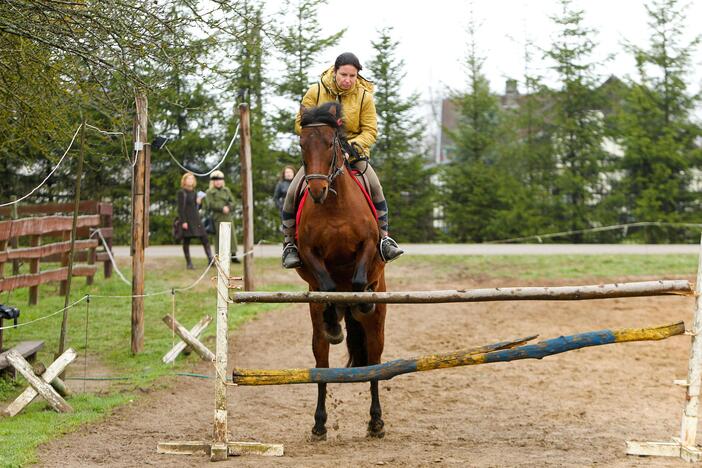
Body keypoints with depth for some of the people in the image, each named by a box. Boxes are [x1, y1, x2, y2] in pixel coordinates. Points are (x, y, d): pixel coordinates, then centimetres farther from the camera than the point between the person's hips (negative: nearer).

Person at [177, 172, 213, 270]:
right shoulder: (181, 192, -7)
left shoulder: (194, 192, 14)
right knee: (186, 241, 1)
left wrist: (198, 202, -1)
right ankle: (188, 263, 7)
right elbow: (181, 208, -12)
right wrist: (183, 221, -18)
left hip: (196, 218, 7)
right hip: (186, 220, -7)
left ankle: (210, 259, -3)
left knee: (204, 239, -2)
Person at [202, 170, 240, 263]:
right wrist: (222, 208, -18)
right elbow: (211, 204, -10)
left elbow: (232, 201, 9)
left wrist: (229, 207, -12)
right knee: (219, 237, -4)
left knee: (232, 235, 2)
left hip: (228, 217, 4)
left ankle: (233, 255, 10)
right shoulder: (209, 192, 1)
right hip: (217, 218, -4)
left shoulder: (226, 190, 14)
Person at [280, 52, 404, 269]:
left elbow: (370, 131, -6)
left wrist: (351, 146, -23)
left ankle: (384, 239, -14)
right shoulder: (316, 92, -6)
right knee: (293, 192, -17)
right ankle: (289, 244, -6)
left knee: (375, 189, -23)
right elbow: (300, 123, -2)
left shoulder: (364, 96, -4)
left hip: (353, 153, 0)